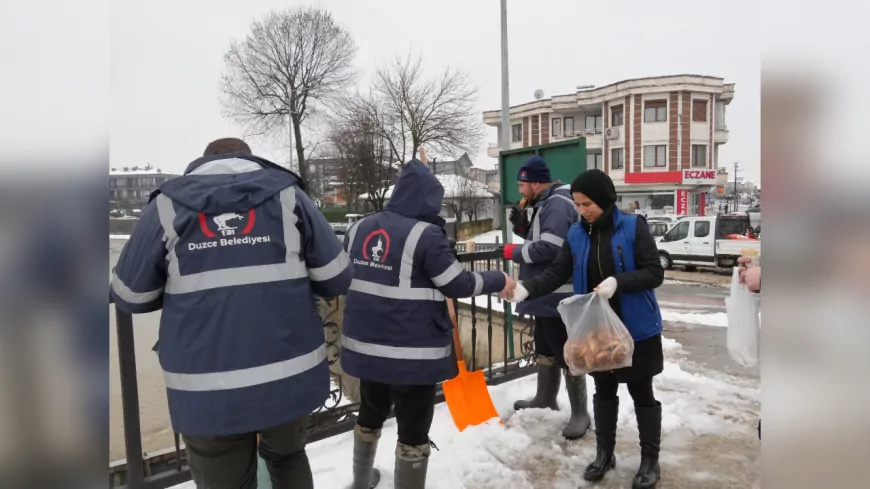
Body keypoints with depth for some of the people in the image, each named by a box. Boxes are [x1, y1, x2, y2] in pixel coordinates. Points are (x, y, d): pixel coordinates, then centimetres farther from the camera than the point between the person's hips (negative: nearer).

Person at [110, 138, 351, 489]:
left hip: (207, 390, 0)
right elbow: (335, 278, 1)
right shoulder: (286, 194, 3)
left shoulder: (167, 205, 3)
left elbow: (130, 296, 6)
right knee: (287, 457, 29)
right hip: (289, 376, 1)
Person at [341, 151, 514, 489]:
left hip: (365, 343, 7)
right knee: (414, 429, 10)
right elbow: (457, 284, -10)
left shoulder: (359, 228, 3)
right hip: (413, 350, -7)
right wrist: (499, 281, 5)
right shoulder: (425, 234, -17)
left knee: (371, 413, 28)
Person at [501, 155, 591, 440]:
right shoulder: (544, 203, 16)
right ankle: (545, 398, 37)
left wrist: (516, 252, -14)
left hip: (559, 295, -11)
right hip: (546, 293, 11)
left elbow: (551, 246, -28)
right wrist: (523, 226, 5)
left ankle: (580, 413, 9)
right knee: (544, 350, 21)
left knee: (568, 353, -2)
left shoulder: (558, 203, -18)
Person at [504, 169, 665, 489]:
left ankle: (650, 459, 29)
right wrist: (527, 289, -23)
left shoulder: (633, 227, -12)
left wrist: (618, 282, -30)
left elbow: (654, 273, -15)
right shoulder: (576, 234, -1)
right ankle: (604, 453, 36)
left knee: (641, 392, 11)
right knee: (603, 391, 18)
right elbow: (556, 273, -6)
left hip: (636, 329, -3)